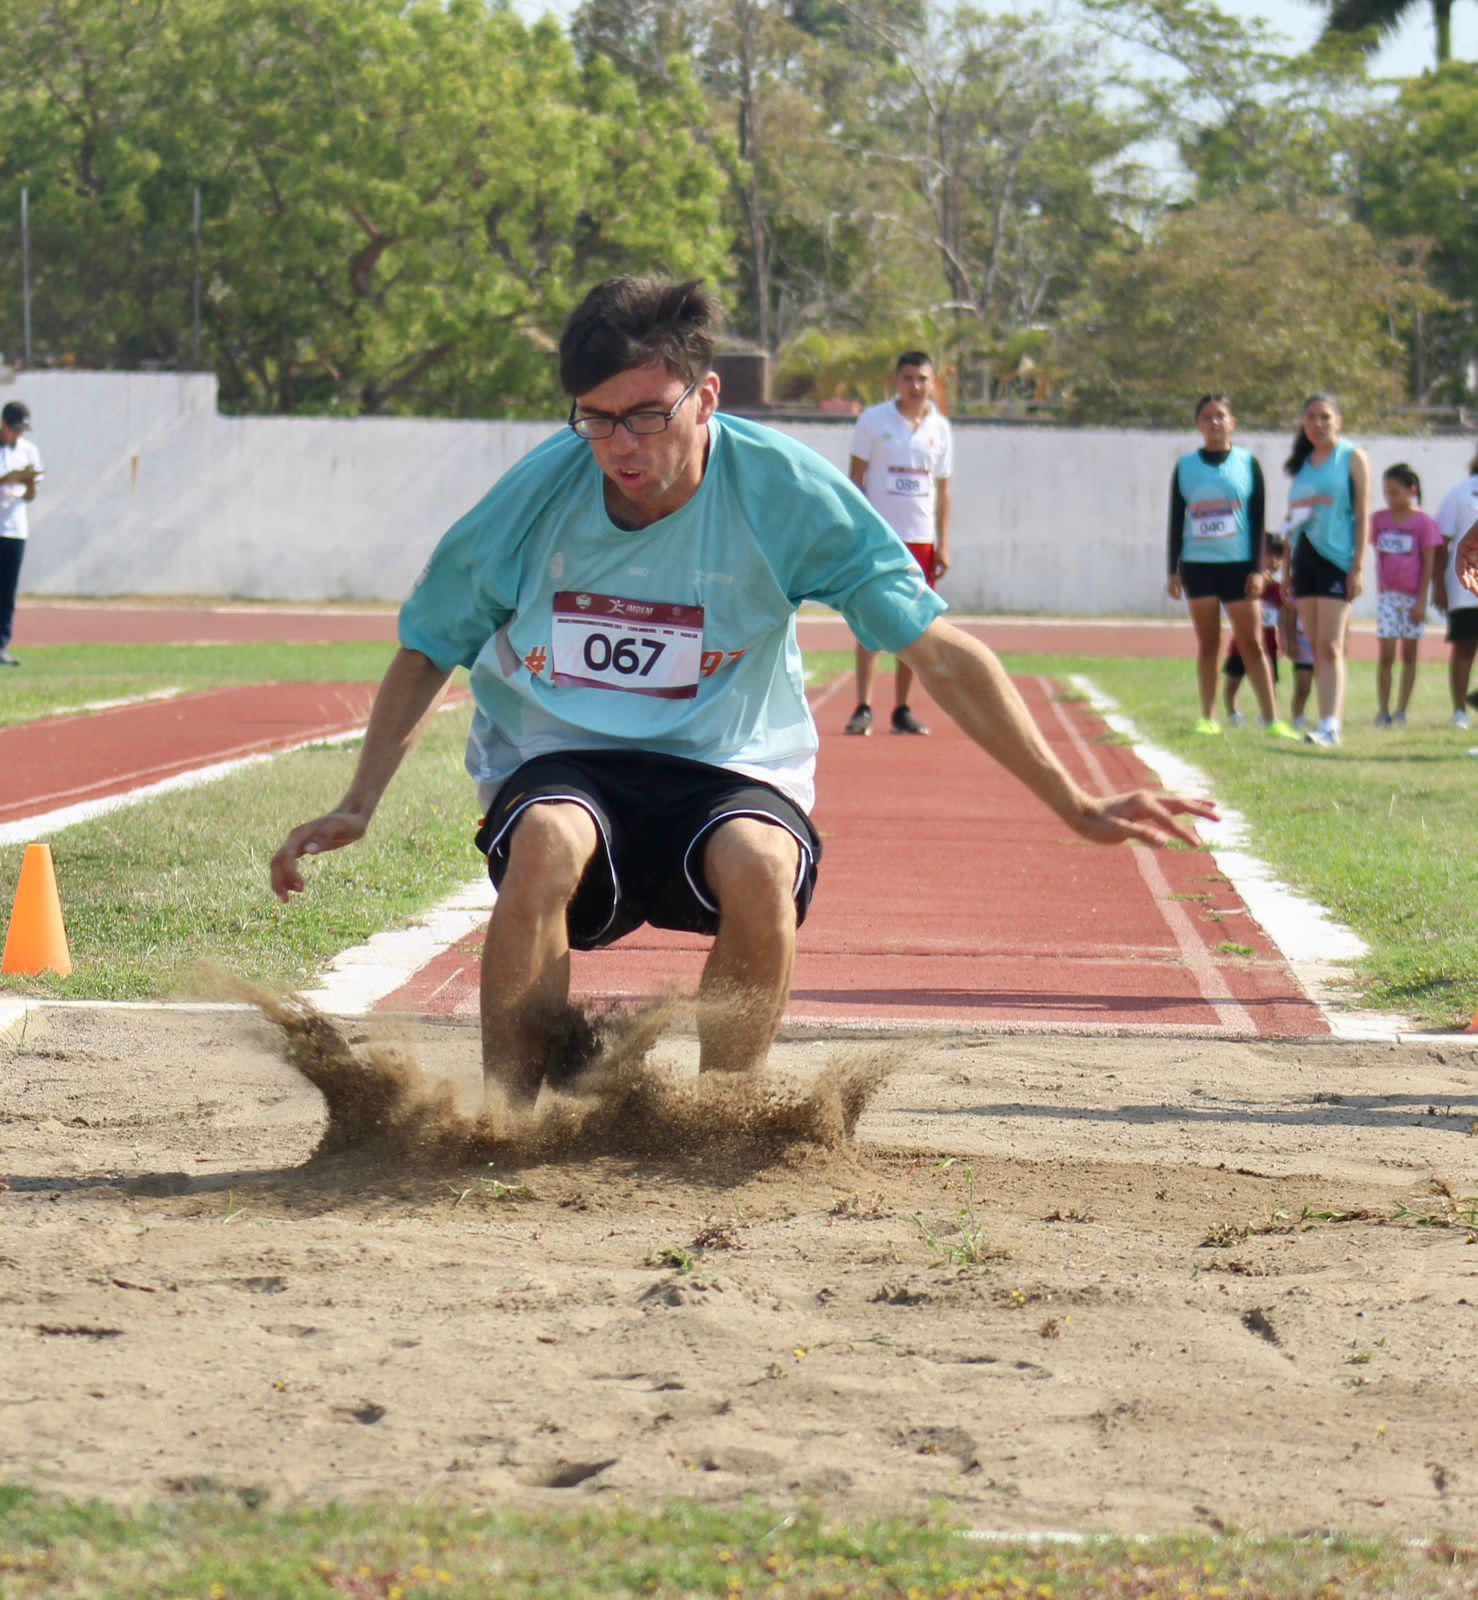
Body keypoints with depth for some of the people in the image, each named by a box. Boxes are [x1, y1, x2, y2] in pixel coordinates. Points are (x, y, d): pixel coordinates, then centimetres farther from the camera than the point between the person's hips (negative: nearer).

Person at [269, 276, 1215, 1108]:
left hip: (728, 768, 0)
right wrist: (359, 806, 1)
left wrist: (1074, 806, -14)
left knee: (760, 866, -36)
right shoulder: (537, 495, -10)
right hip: (560, 762, 0)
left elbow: (940, 656, -11)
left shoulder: (784, 493, -14)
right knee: (547, 844, -36)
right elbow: (429, 648, 8)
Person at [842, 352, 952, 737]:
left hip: (922, 538, 3)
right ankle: (863, 708, -8)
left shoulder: (940, 428, 8)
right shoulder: (873, 420, -1)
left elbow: (943, 490, 12)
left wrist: (943, 543, 6)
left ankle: (902, 709, 11)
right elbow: (856, 478, 0)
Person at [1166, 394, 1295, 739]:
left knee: (1250, 643, -3)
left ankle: (1272, 719, -1)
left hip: (1239, 564, -1)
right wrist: (1173, 571, 4)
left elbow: (1258, 520, 2)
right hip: (1197, 565, 1)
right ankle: (1208, 718, 8)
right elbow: (1175, 521, 9)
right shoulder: (1185, 467, 7)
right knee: (1207, 643, 4)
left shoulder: (1247, 464, 4)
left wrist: (1257, 569, -5)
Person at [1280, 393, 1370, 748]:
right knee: (1317, 648, 8)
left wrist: (1359, 566, -12)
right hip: (1304, 559, 6)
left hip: (1337, 558, -6)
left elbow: (1363, 514, -5)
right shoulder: (1302, 463, 16)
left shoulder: (1352, 458, 0)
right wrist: (1287, 566, 16)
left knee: (1330, 647, -14)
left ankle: (1330, 726, -19)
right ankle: (1330, 718, 13)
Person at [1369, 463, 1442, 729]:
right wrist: (1379, 588, 3)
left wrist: (1421, 601, -10)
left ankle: (1401, 711, 10)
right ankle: (1383, 711, -1)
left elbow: (1428, 564, -6)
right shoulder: (1379, 520, 3)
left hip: (1413, 595, -2)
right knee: (1386, 654, -4)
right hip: (1388, 595, 2)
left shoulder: (1423, 522, -6)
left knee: (1409, 655, 5)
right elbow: (1379, 557, 11)